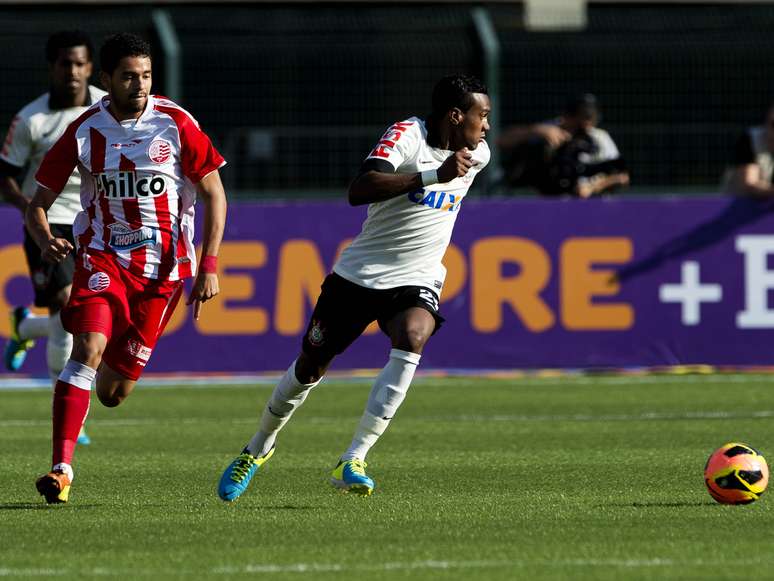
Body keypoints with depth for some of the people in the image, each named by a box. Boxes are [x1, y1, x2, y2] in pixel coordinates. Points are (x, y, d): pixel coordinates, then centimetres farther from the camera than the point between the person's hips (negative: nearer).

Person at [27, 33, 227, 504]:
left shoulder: (176, 124, -5)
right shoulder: (85, 132, -3)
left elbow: (214, 194, 1)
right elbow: (38, 204, 1)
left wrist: (209, 266, -8)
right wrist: (46, 240, -21)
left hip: (163, 267, 0)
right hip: (103, 257, 0)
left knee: (113, 393, 1)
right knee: (88, 349, -26)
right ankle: (61, 467, -26)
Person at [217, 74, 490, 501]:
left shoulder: (477, 153, 4)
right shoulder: (407, 135, -17)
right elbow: (358, 191, -34)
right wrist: (432, 175, -37)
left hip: (416, 281, 3)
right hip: (359, 273, -3)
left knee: (412, 337, -30)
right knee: (310, 366, 7)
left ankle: (352, 463, -30)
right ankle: (258, 449, 36)